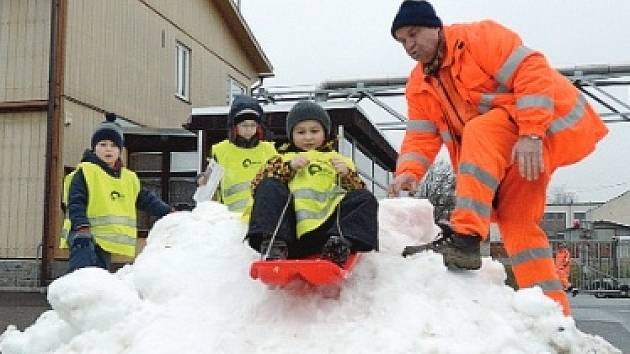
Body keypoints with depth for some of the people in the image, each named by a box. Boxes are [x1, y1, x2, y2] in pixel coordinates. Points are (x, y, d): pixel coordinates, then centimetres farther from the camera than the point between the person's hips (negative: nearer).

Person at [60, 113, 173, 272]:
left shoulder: (129, 178, 15)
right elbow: (75, 203, -14)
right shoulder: (85, 172, -6)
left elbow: (147, 199, 21)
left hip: (106, 241, 7)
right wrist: (81, 226, -27)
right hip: (85, 237, -7)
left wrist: (168, 212, 13)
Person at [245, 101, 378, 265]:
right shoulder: (282, 159, 26)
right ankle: (272, 245, -37)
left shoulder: (338, 160, 28)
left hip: (326, 229, 1)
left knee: (366, 199, -18)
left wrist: (347, 175, -2)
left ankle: (340, 243, -41)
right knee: (269, 188, -21)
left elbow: (359, 191, 17)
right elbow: (258, 185, 8)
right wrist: (288, 167, -3)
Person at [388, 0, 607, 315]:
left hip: (552, 124, -8)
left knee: (480, 132, -32)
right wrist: (408, 171, -22)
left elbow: (532, 74, -22)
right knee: (515, 220, 3)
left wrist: (530, 134, -31)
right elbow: (421, 136, -1)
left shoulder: (479, 37, -13)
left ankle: (465, 239, -36)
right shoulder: (419, 86, 8)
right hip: (507, 155, 9)